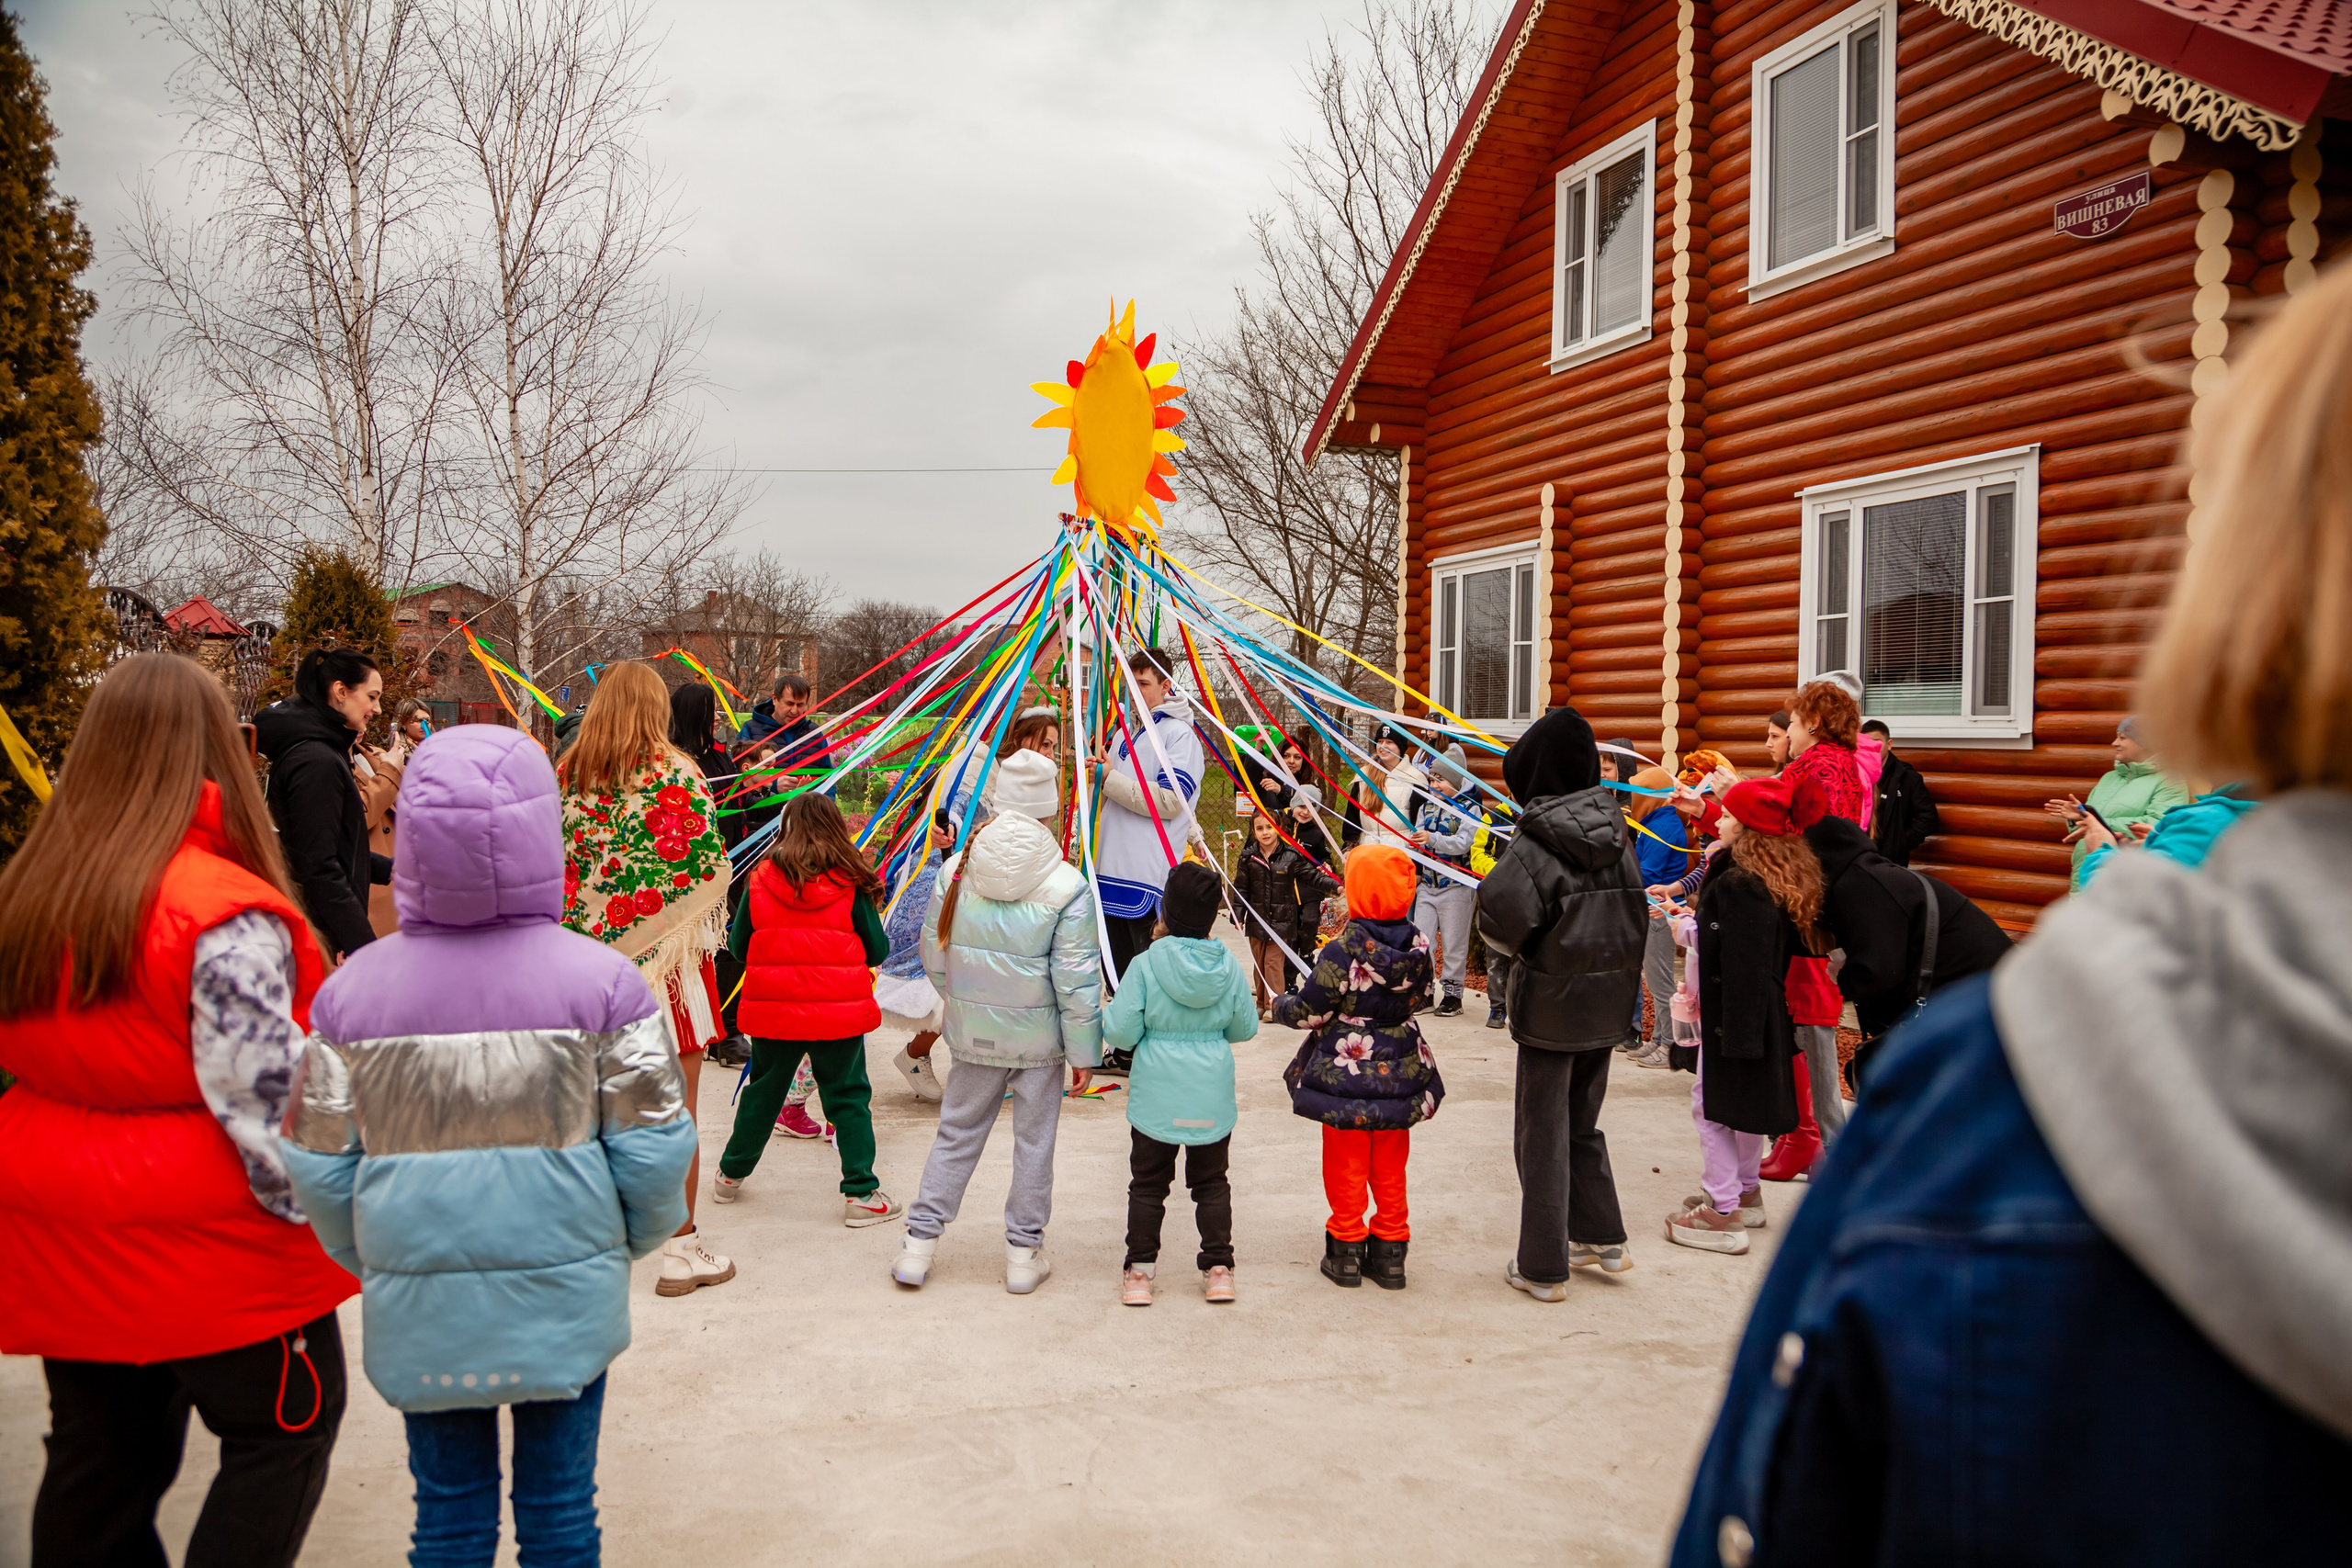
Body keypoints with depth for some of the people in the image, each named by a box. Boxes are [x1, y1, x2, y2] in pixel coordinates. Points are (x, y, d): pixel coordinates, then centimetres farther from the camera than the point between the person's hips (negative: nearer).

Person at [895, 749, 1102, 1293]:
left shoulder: (956, 869, -6)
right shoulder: (1067, 885, -15)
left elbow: (933, 954, 3)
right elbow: (1075, 980, -13)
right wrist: (1084, 1050, -2)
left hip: (973, 1031, 3)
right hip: (1039, 1035, -2)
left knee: (956, 1134, 15)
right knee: (1034, 1141, 12)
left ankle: (919, 1247, 21)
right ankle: (1024, 1255, 22)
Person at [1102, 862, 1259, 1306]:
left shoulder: (1145, 965, -14)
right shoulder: (1229, 967, -6)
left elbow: (1120, 1032, -14)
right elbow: (1245, 1029, 4)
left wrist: (1107, 1012, 7)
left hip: (1156, 1096, -2)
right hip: (1213, 1096, 2)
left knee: (1148, 1184, 12)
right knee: (1211, 1183, 16)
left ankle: (1139, 1272, 17)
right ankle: (1218, 1269, 20)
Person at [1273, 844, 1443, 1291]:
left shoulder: (1342, 952, -22)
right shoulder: (1418, 947, -7)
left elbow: (1309, 1012, -15)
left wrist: (1281, 1005, 5)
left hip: (1347, 1076, -4)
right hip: (1399, 1073, 4)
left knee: (1346, 1168, 12)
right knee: (1390, 1169, 17)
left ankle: (1346, 1251, 22)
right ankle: (1390, 1253, 25)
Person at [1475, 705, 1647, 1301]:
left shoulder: (1537, 844, -19)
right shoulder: (1615, 833, 0)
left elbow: (1502, 922, -27)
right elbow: (1636, 913, 8)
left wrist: (1517, 949, -7)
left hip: (1552, 1005, -6)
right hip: (1609, 1001, 6)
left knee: (1542, 1134, 6)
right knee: (1582, 1122, 23)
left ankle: (1543, 1269, 14)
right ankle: (1603, 1239, 32)